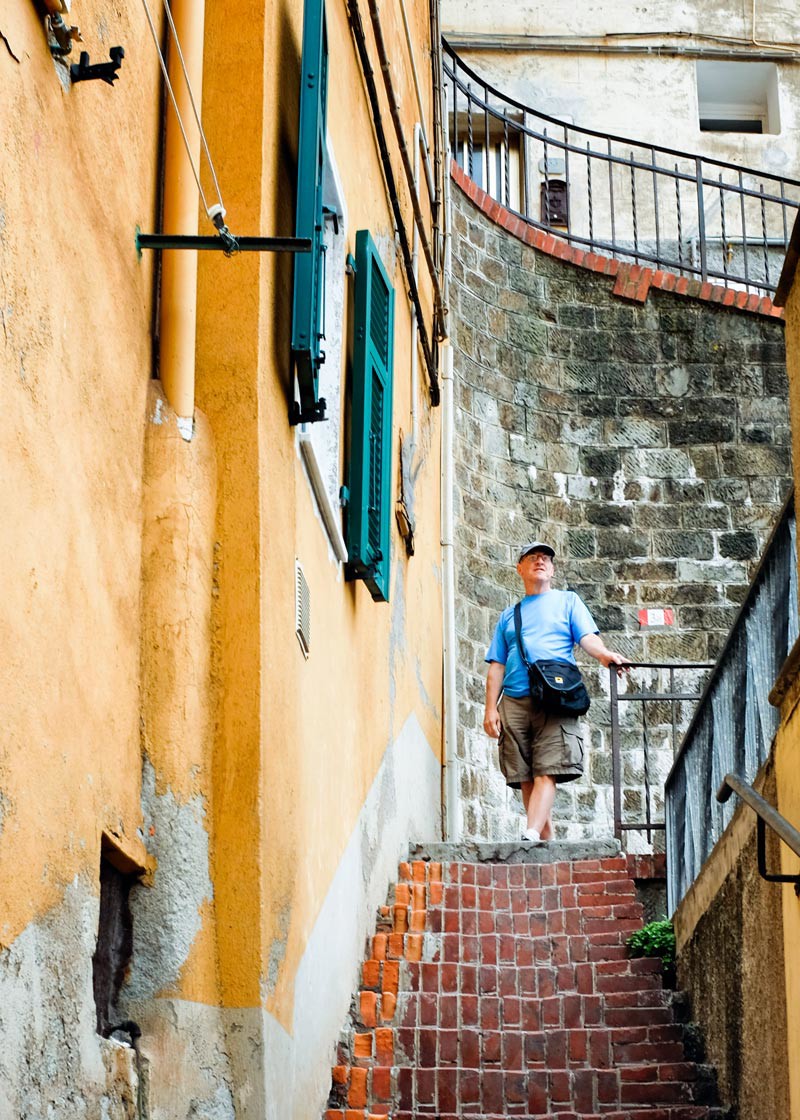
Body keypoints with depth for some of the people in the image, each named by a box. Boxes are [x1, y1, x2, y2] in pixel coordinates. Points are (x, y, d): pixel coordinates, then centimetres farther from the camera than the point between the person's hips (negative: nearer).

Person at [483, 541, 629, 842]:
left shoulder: (568, 601, 18)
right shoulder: (509, 615, 25)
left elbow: (587, 636, 1)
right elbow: (497, 666, 19)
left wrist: (604, 654, -23)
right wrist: (491, 708, 5)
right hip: (513, 702, 3)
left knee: (546, 772, -18)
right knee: (526, 778, -2)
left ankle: (531, 835, -30)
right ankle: (548, 841, 2)